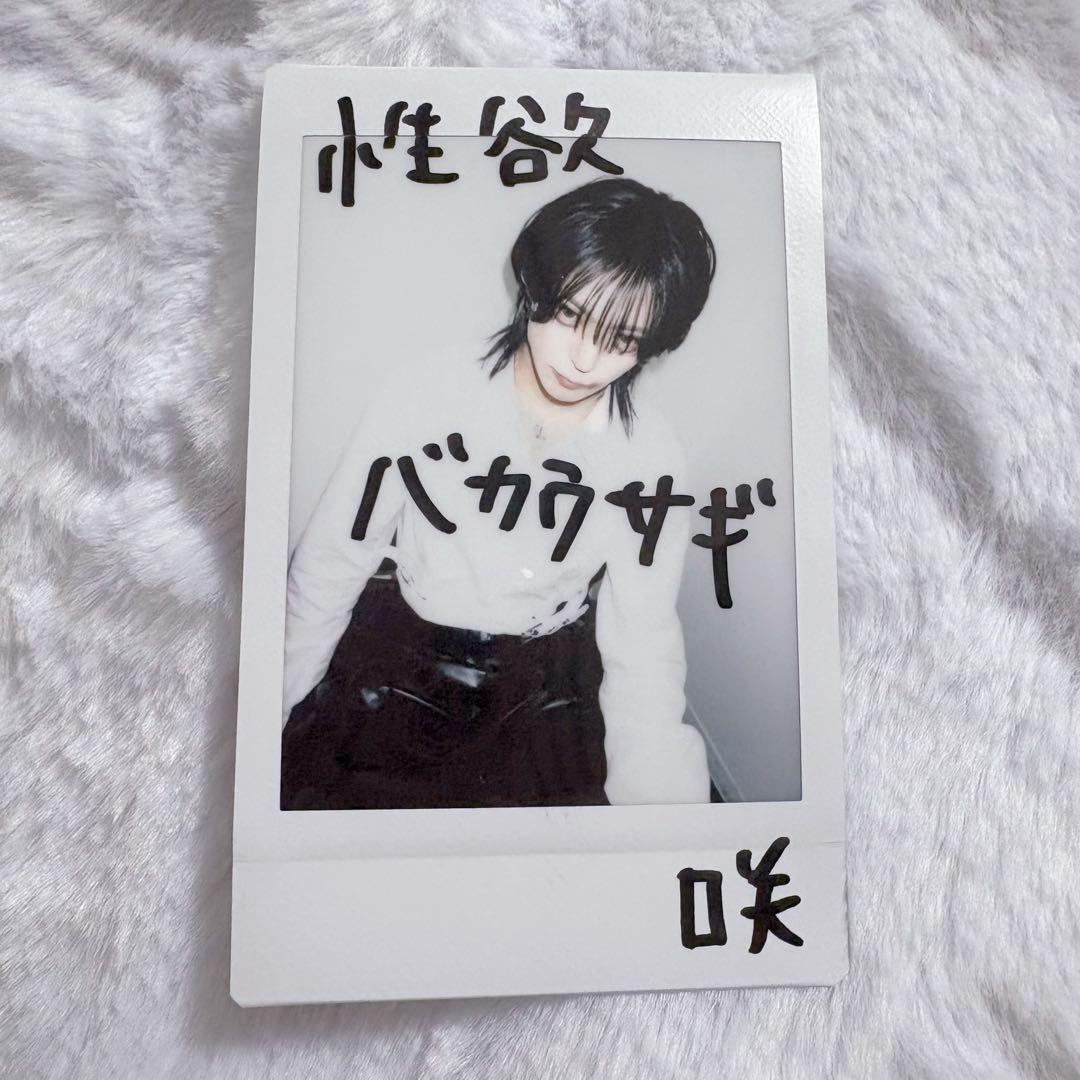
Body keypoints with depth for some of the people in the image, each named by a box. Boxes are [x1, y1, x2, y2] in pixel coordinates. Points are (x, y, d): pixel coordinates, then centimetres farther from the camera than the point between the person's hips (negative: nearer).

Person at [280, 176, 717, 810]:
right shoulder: (425, 393, -12)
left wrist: (656, 791, -17)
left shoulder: (652, 456, -9)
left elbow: (644, 638, -7)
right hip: (394, 671, -1)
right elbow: (329, 565, -6)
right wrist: (270, 713, -1)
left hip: (544, 691, 2)